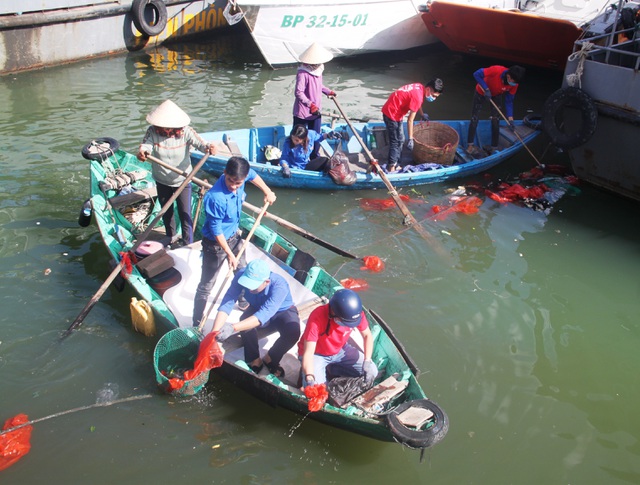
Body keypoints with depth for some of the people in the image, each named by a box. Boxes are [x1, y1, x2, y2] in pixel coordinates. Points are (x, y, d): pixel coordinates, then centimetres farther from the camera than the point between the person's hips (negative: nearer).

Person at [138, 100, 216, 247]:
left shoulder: (185, 131, -22)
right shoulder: (153, 131, -18)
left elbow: (200, 143, -33)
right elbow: (145, 145, -31)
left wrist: (208, 148, -57)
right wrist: (142, 152, -56)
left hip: (182, 181, -3)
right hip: (162, 181, 3)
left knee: (185, 214, -2)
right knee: (166, 211, 25)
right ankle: (171, 236, 50)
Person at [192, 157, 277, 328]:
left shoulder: (240, 176, -18)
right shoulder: (216, 198, -38)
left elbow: (253, 175, 10)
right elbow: (216, 231, -27)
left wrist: (267, 192, 14)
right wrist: (230, 255, -20)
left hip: (233, 236, 8)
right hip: (216, 243, -8)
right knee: (206, 285, 3)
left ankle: (244, 301, 56)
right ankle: (197, 325, 16)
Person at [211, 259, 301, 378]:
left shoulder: (279, 286, -39)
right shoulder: (242, 275, -30)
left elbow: (264, 314, -50)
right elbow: (227, 303, -35)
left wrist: (233, 328, -62)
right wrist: (214, 333, -49)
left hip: (282, 311, -2)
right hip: (257, 308, 2)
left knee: (293, 332, -32)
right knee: (245, 321, -32)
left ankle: (269, 359, -3)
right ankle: (255, 360, -8)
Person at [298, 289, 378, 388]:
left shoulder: (356, 313, -24)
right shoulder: (317, 318, -37)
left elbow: (367, 335, -5)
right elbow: (308, 353, -37)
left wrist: (367, 361, -20)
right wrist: (309, 379, -54)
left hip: (340, 350, 5)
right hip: (316, 354, -5)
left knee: (372, 372, -7)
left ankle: (333, 369, 11)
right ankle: (306, 373, 7)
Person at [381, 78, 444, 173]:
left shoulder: (420, 87, -1)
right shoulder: (418, 96, -27)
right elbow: (410, 120, -24)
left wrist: (422, 115, 38)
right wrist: (410, 139, -19)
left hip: (395, 111, 10)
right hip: (392, 113, -10)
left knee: (400, 140, 14)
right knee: (396, 141, -4)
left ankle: (396, 165, 22)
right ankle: (391, 168, 4)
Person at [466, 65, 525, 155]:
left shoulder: (514, 84, -25)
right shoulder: (496, 70, -40)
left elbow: (509, 101, -16)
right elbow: (477, 74, -33)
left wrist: (510, 120, -24)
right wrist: (486, 89, -37)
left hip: (496, 95, 3)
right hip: (481, 92, -3)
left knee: (496, 120, -1)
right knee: (475, 118, -3)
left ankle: (494, 148, 7)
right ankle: (470, 145, 5)